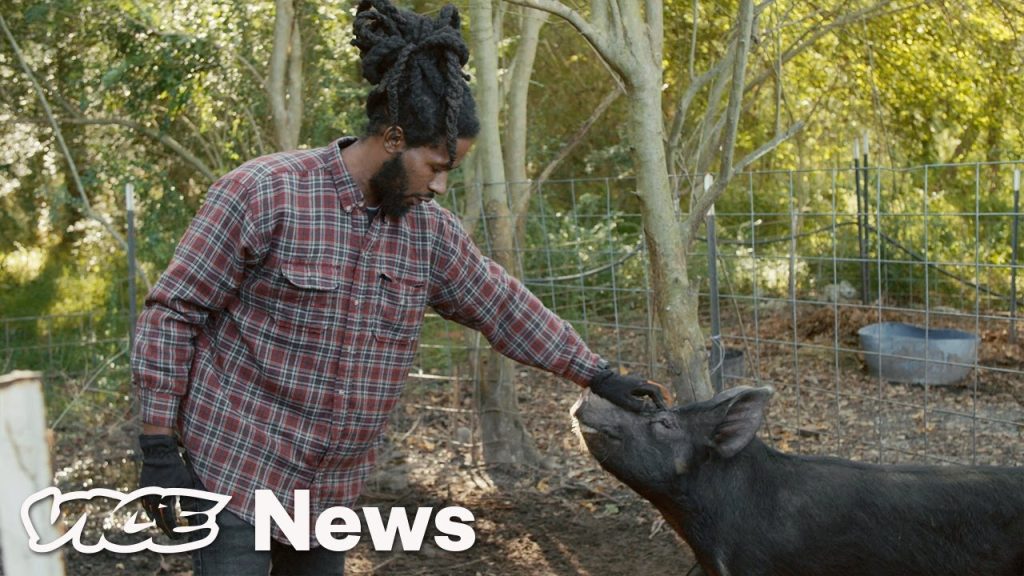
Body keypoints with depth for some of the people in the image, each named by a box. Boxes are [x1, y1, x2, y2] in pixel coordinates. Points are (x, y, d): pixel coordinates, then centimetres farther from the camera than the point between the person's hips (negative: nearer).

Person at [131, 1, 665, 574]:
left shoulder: (429, 232, 0)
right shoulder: (265, 195, -17)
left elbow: (504, 306, 13)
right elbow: (172, 312, -13)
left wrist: (600, 375, 16)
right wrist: (158, 448, -14)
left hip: (331, 485, 6)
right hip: (234, 464, -6)